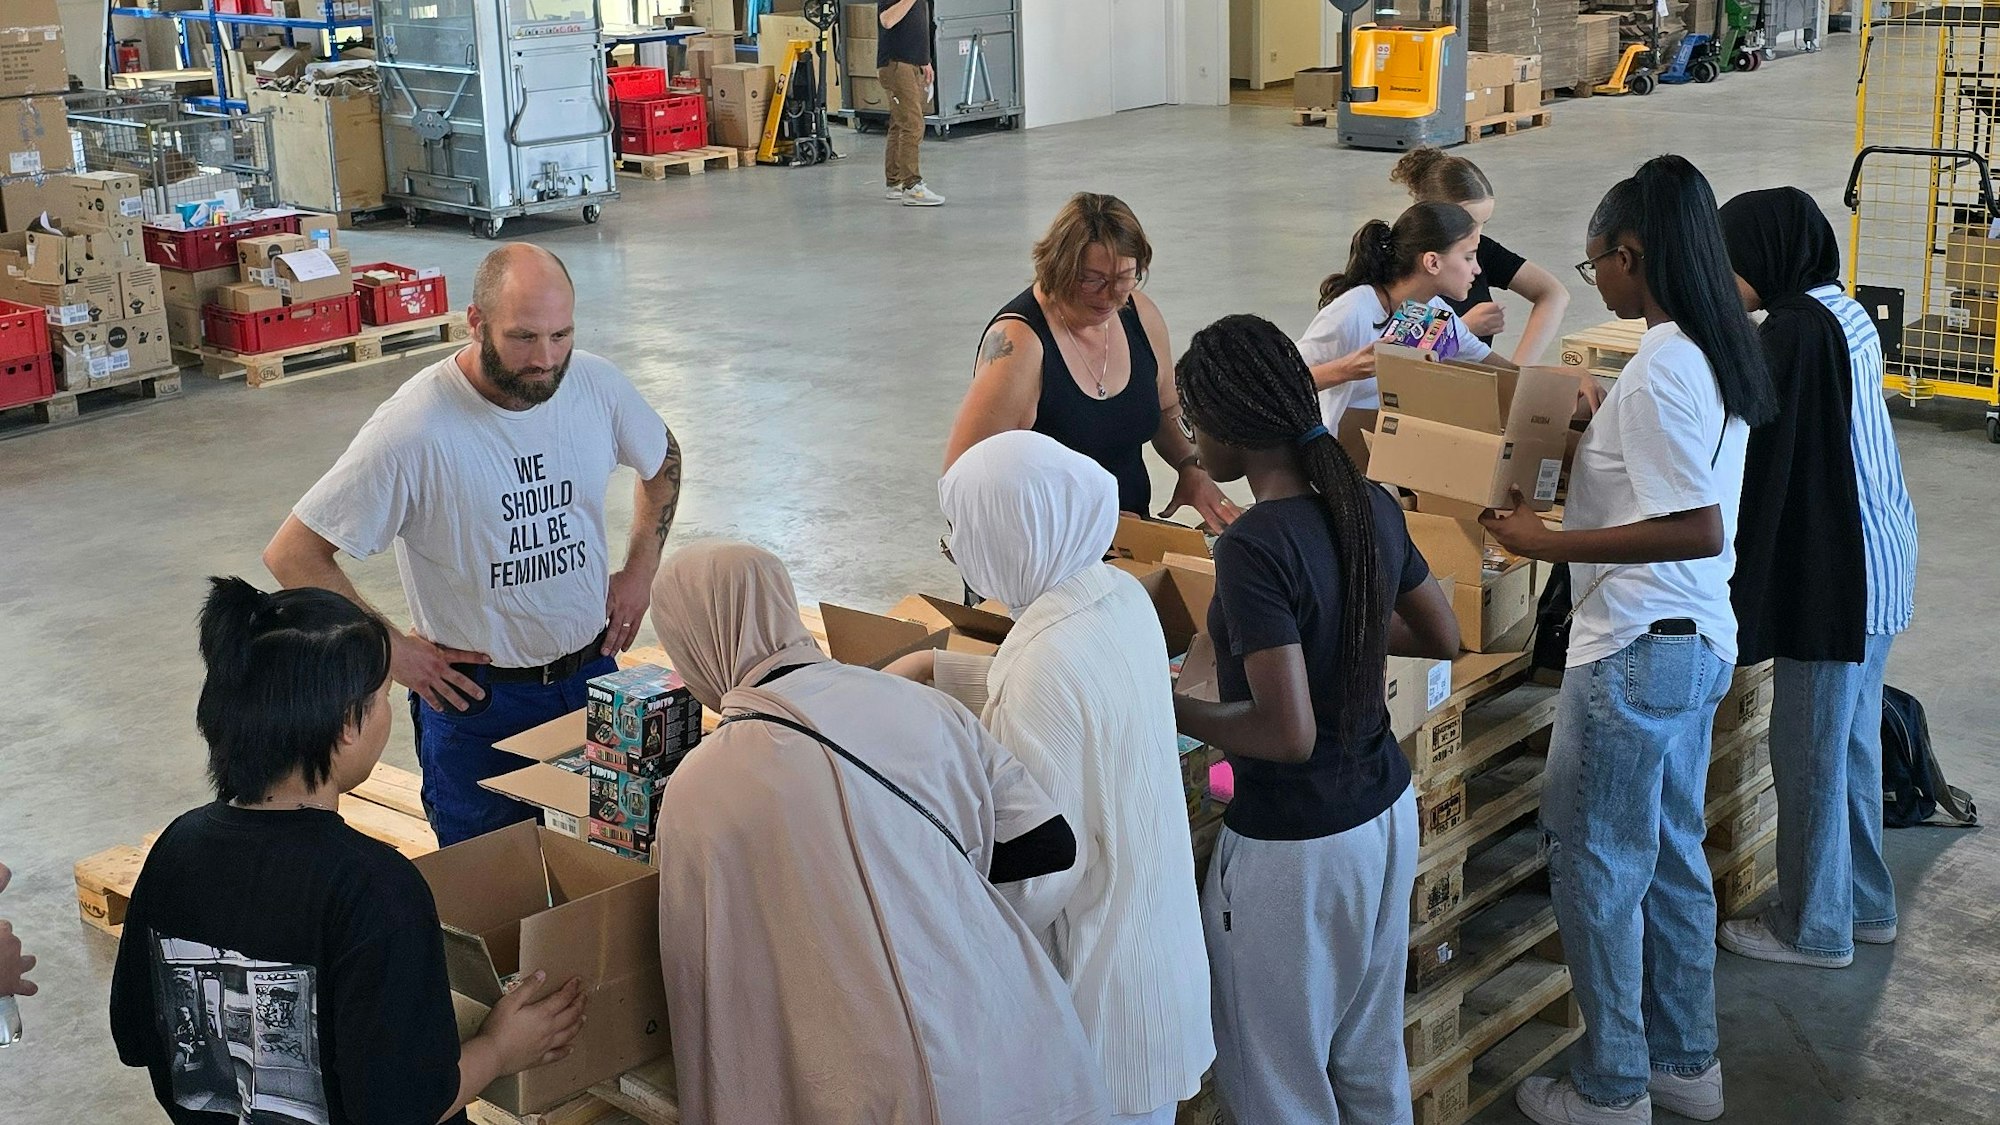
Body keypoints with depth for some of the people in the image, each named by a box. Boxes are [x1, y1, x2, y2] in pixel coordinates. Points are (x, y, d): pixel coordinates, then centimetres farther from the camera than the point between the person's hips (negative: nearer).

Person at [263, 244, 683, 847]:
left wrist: (640, 571, 6)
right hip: (475, 700, -4)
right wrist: (391, 649, -14)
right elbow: (291, 555, -17)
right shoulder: (414, 430, -23)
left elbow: (664, 459, 16)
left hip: (594, 676, 4)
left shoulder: (596, 384, -8)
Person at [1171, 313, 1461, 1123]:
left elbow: (1288, 733, -27)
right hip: (1386, 813, 8)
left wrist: (1166, 707, -14)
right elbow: (1442, 638, 13)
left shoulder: (1255, 546, -24)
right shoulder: (1374, 506, -1)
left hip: (1294, 847, -8)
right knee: (1372, 1058, 23)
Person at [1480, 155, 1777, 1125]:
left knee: (1596, 864, 4)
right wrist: (1596, 443, 21)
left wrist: (1552, 544, -23)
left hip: (1637, 649, -10)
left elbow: (1702, 530, -26)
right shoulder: (1723, 355, 7)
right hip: (1698, 642, 10)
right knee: (1670, 855, 19)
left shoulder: (1658, 371, -22)